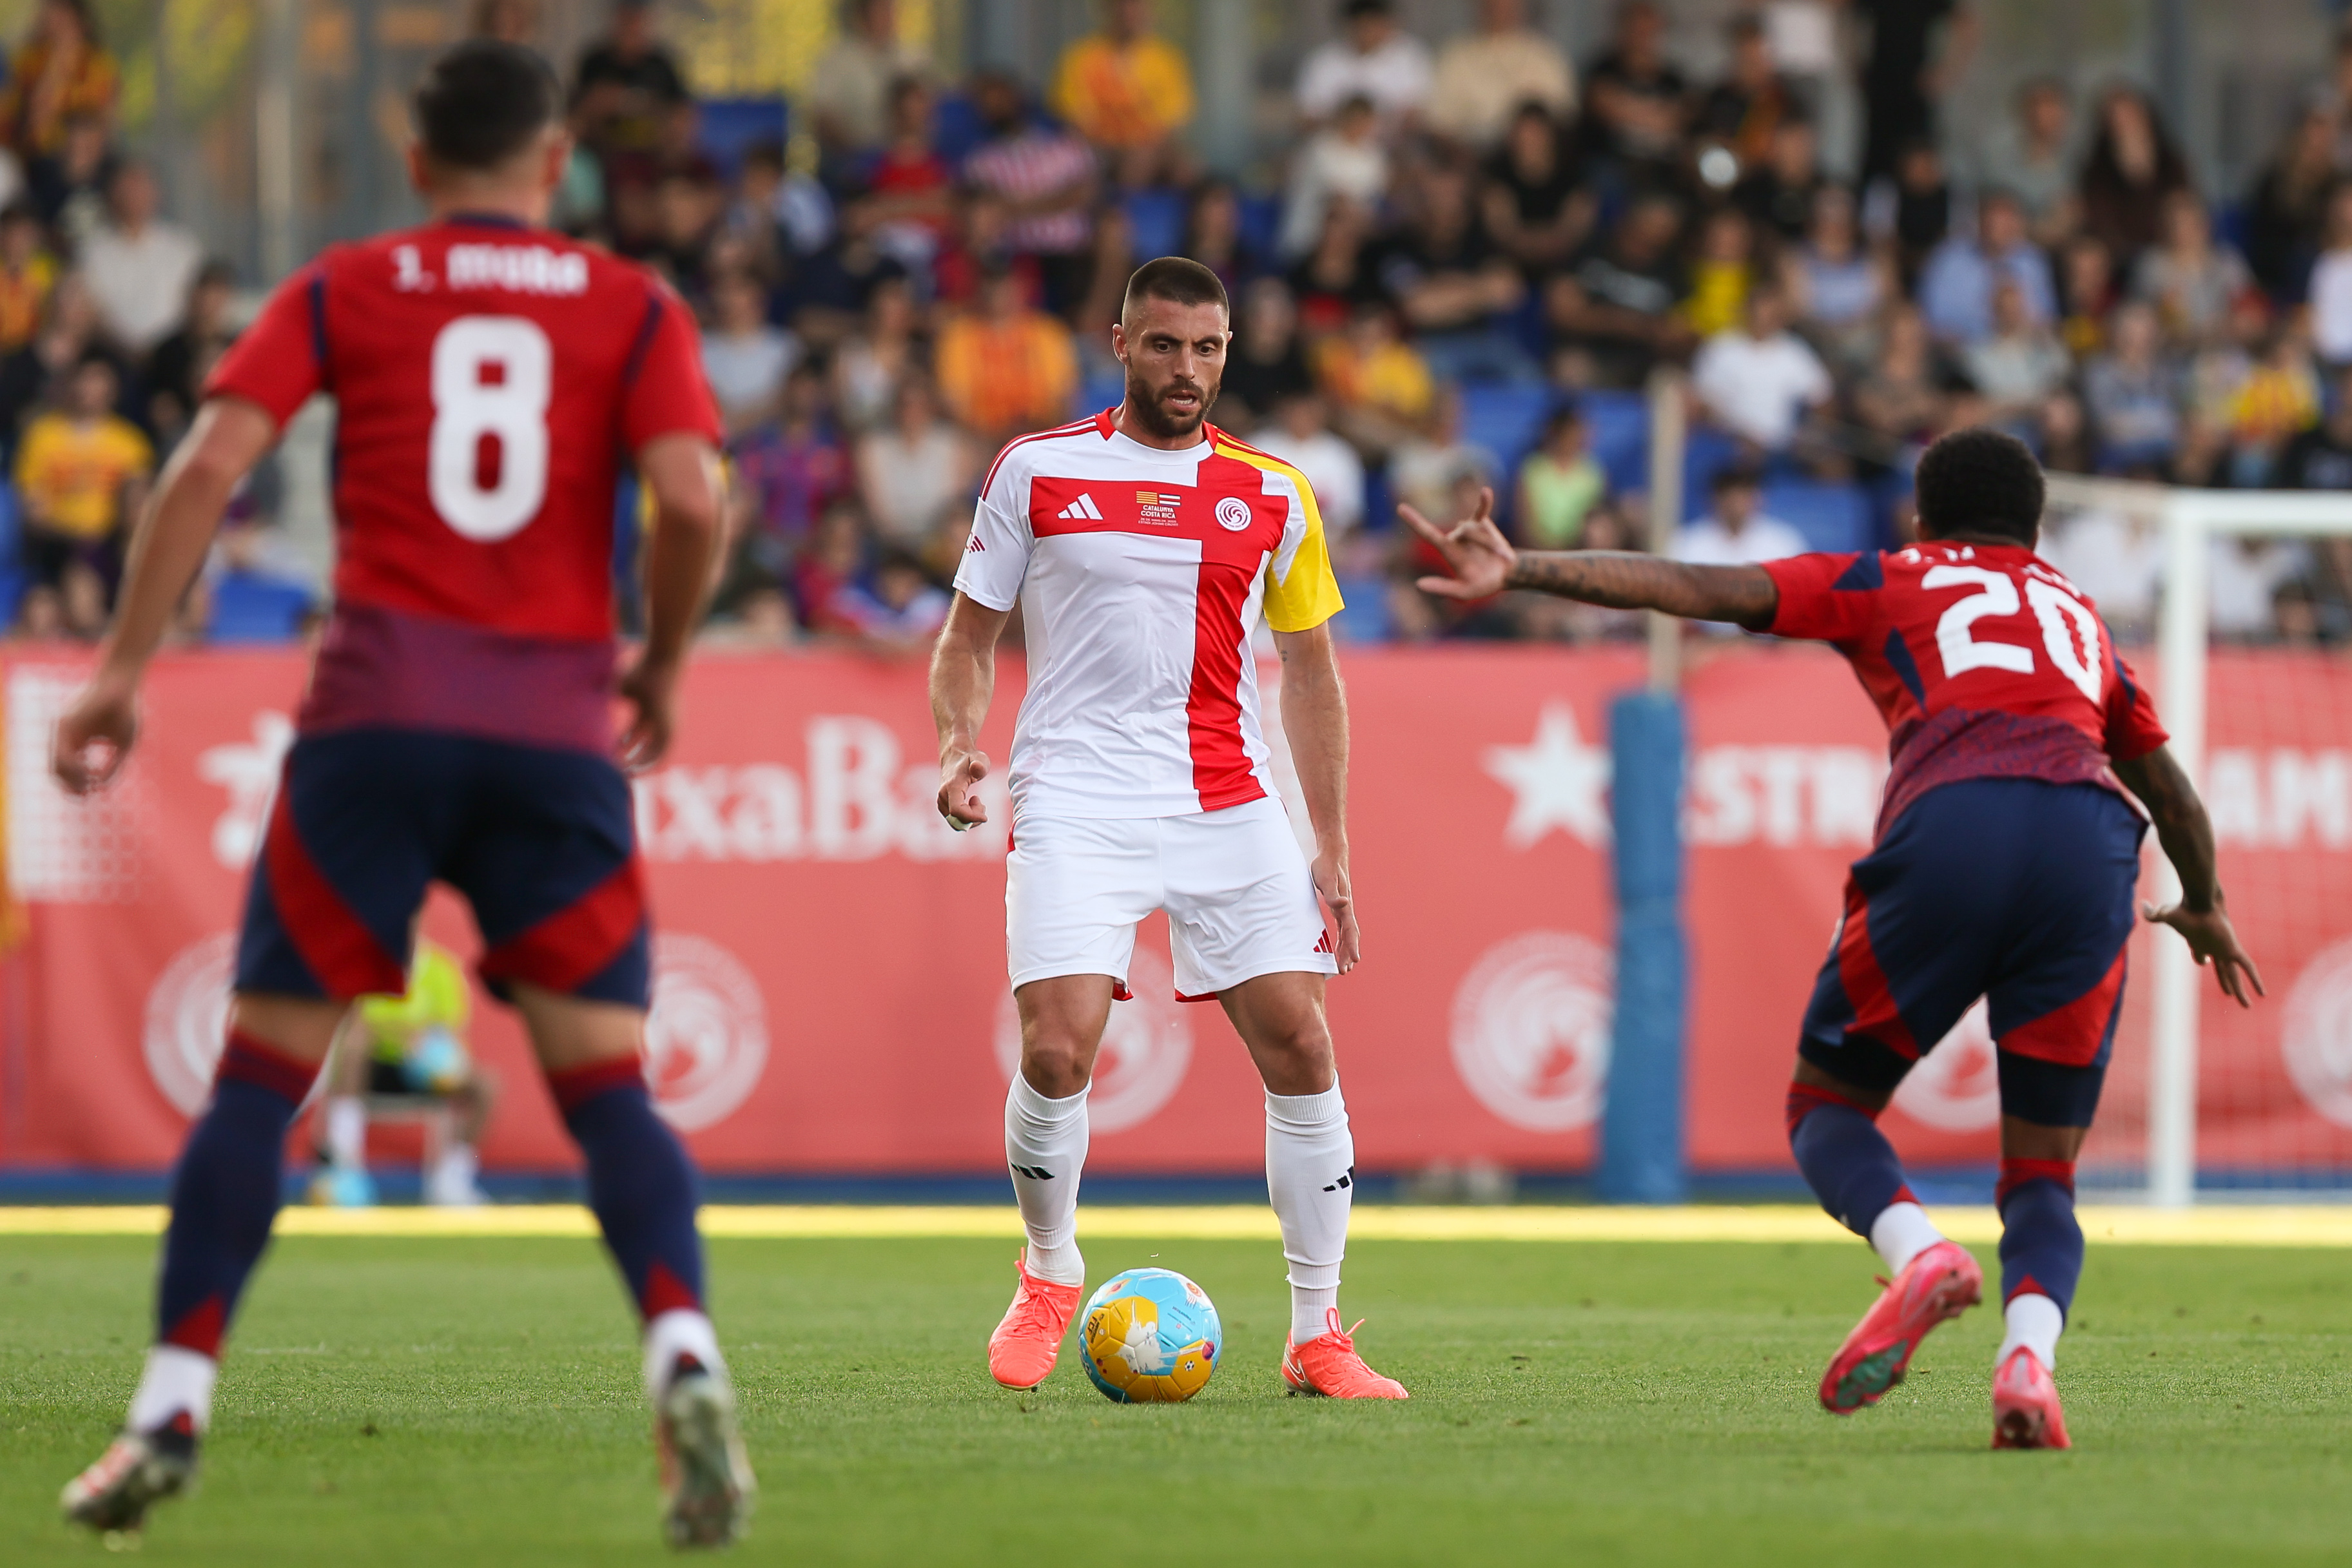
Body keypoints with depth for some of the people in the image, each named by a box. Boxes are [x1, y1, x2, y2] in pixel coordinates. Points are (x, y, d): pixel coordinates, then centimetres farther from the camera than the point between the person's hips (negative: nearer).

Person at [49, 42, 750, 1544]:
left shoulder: (342, 293, 10)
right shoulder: (634, 309, 9)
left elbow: (208, 467, -1)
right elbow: (692, 496, -5)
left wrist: (122, 671, 2)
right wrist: (662, 667, 11)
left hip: (377, 713, 0)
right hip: (560, 729, 0)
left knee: (263, 1068, 5)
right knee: (607, 1082, 3)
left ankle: (174, 1408, 0)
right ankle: (686, 1358, -20)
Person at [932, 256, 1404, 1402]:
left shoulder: (1272, 498, 9)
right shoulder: (1037, 471, 5)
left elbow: (1310, 673, 15)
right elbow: (970, 634, 11)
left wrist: (1333, 853, 9)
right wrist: (958, 744, -10)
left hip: (1229, 808, 2)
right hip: (1075, 802, -2)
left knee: (1300, 1049, -5)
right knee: (1057, 1053, -16)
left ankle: (1317, 1338, 5)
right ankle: (1049, 1278, 11)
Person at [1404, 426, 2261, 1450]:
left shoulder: (1885, 584, 26)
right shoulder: (2081, 618, 36)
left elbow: (1700, 590, 14)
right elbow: (2171, 793, 47)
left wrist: (1522, 572, 14)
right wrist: (2205, 908, 65)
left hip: (1949, 827, -2)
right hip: (2092, 843, 2)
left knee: (1827, 1105, 16)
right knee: (2042, 1178, 11)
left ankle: (1918, 1252, -16)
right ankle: (2029, 1355, -19)